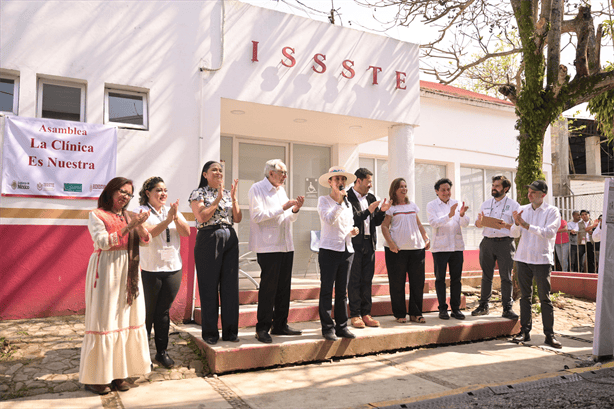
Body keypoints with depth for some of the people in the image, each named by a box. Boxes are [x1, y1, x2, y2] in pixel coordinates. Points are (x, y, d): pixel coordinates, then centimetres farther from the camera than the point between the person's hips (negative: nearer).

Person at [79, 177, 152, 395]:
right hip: (106, 270, -5)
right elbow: (103, 242, -13)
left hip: (127, 272, 5)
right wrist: (128, 227, -19)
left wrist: (139, 225, -14)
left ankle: (118, 373, 15)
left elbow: (146, 241, 5)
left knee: (126, 319, 5)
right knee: (104, 320, -2)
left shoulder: (129, 216, 14)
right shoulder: (96, 215, 1)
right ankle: (95, 377, 10)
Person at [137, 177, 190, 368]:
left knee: (163, 312, 11)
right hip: (149, 270, -4)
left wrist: (176, 217, -15)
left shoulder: (173, 210, 12)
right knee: (147, 312, 4)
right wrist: (168, 219, -24)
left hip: (173, 268, 4)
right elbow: (148, 233, -18)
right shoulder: (141, 212, -2)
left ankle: (162, 352, 21)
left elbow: (186, 232, 0)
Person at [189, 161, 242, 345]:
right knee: (209, 287, 0)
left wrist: (233, 198, -4)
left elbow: (238, 218, 7)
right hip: (208, 240, -5)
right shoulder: (198, 193, 2)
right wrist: (218, 199, -12)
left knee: (231, 286, 5)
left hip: (230, 239, 5)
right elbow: (202, 217, -13)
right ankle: (210, 333, 12)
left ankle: (230, 331, 16)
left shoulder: (228, 193, 16)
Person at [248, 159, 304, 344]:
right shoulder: (257, 189, -4)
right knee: (268, 288, -6)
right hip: (268, 247, -8)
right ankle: (262, 329, 3)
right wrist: (282, 208, -16)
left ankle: (280, 325, 19)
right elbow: (257, 215, -17)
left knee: (284, 287, 10)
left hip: (286, 246, 8)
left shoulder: (281, 190, 19)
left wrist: (295, 209, 0)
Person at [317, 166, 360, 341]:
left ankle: (342, 326, 17)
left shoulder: (348, 203, 17)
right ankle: (327, 328, 6)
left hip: (347, 250, 6)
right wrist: (340, 201, -22)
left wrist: (353, 231, 3)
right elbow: (329, 219, -18)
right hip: (329, 250, -5)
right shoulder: (323, 200, -1)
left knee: (342, 291, 9)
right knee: (327, 290, -2)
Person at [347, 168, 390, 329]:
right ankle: (355, 315, 10)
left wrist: (382, 211, -3)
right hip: (354, 244, -6)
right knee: (354, 281, 1)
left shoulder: (371, 198, 14)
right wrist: (368, 211, -21)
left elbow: (376, 222, 15)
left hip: (369, 243, 6)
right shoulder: (347, 197, -8)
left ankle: (366, 314, 18)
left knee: (367, 280, 10)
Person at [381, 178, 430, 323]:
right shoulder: (390, 207, 2)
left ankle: (415, 313, 14)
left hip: (417, 247, 5)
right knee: (397, 283, 1)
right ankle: (400, 314, 11)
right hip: (397, 249, -5)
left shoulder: (412, 206, 17)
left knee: (417, 281, 4)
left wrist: (426, 239, 9)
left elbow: (419, 225, 21)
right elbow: (384, 226, -4)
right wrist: (390, 243, -16)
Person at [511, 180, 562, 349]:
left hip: (542, 259, -4)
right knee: (525, 296, 7)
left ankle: (549, 334, 8)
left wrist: (526, 225, -22)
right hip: (523, 258, 4)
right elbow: (515, 233, 6)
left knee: (545, 298, -1)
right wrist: (517, 223, -15)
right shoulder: (523, 210, 10)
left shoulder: (552, 211, -2)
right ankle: (525, 331, 14)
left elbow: (549, 232, -16)